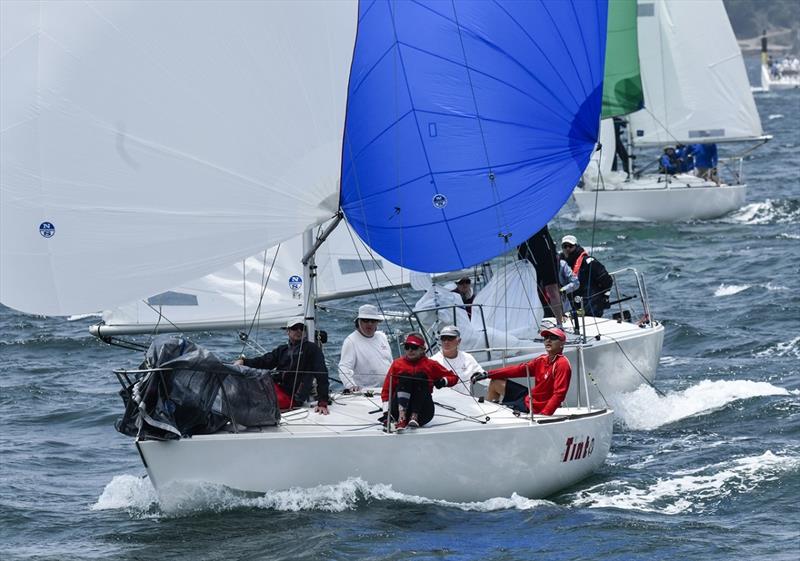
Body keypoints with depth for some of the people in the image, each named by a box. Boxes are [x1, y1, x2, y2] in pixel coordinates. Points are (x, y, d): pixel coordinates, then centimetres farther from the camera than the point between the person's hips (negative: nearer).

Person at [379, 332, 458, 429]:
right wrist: (386, 412, -3)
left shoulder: (430, 365, 12)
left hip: (422, 413, 0)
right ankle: (402, 417, -41)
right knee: (405, 376, -19)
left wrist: (443, 381, -7)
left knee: (420, 375, -17)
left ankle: (415, 417, -32)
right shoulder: (398, 364, 14)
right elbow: (387, 389, 10)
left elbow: (453, 378, 15)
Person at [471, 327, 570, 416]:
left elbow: (559, 394, -27)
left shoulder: (562, 364, -21)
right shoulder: (542, 360, 6)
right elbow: (518, 369, 9)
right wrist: (488, 374, 6)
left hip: (532, 407, -9)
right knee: (495, 383, 17)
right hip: (529, 396, 9)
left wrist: (544, 414, -36)